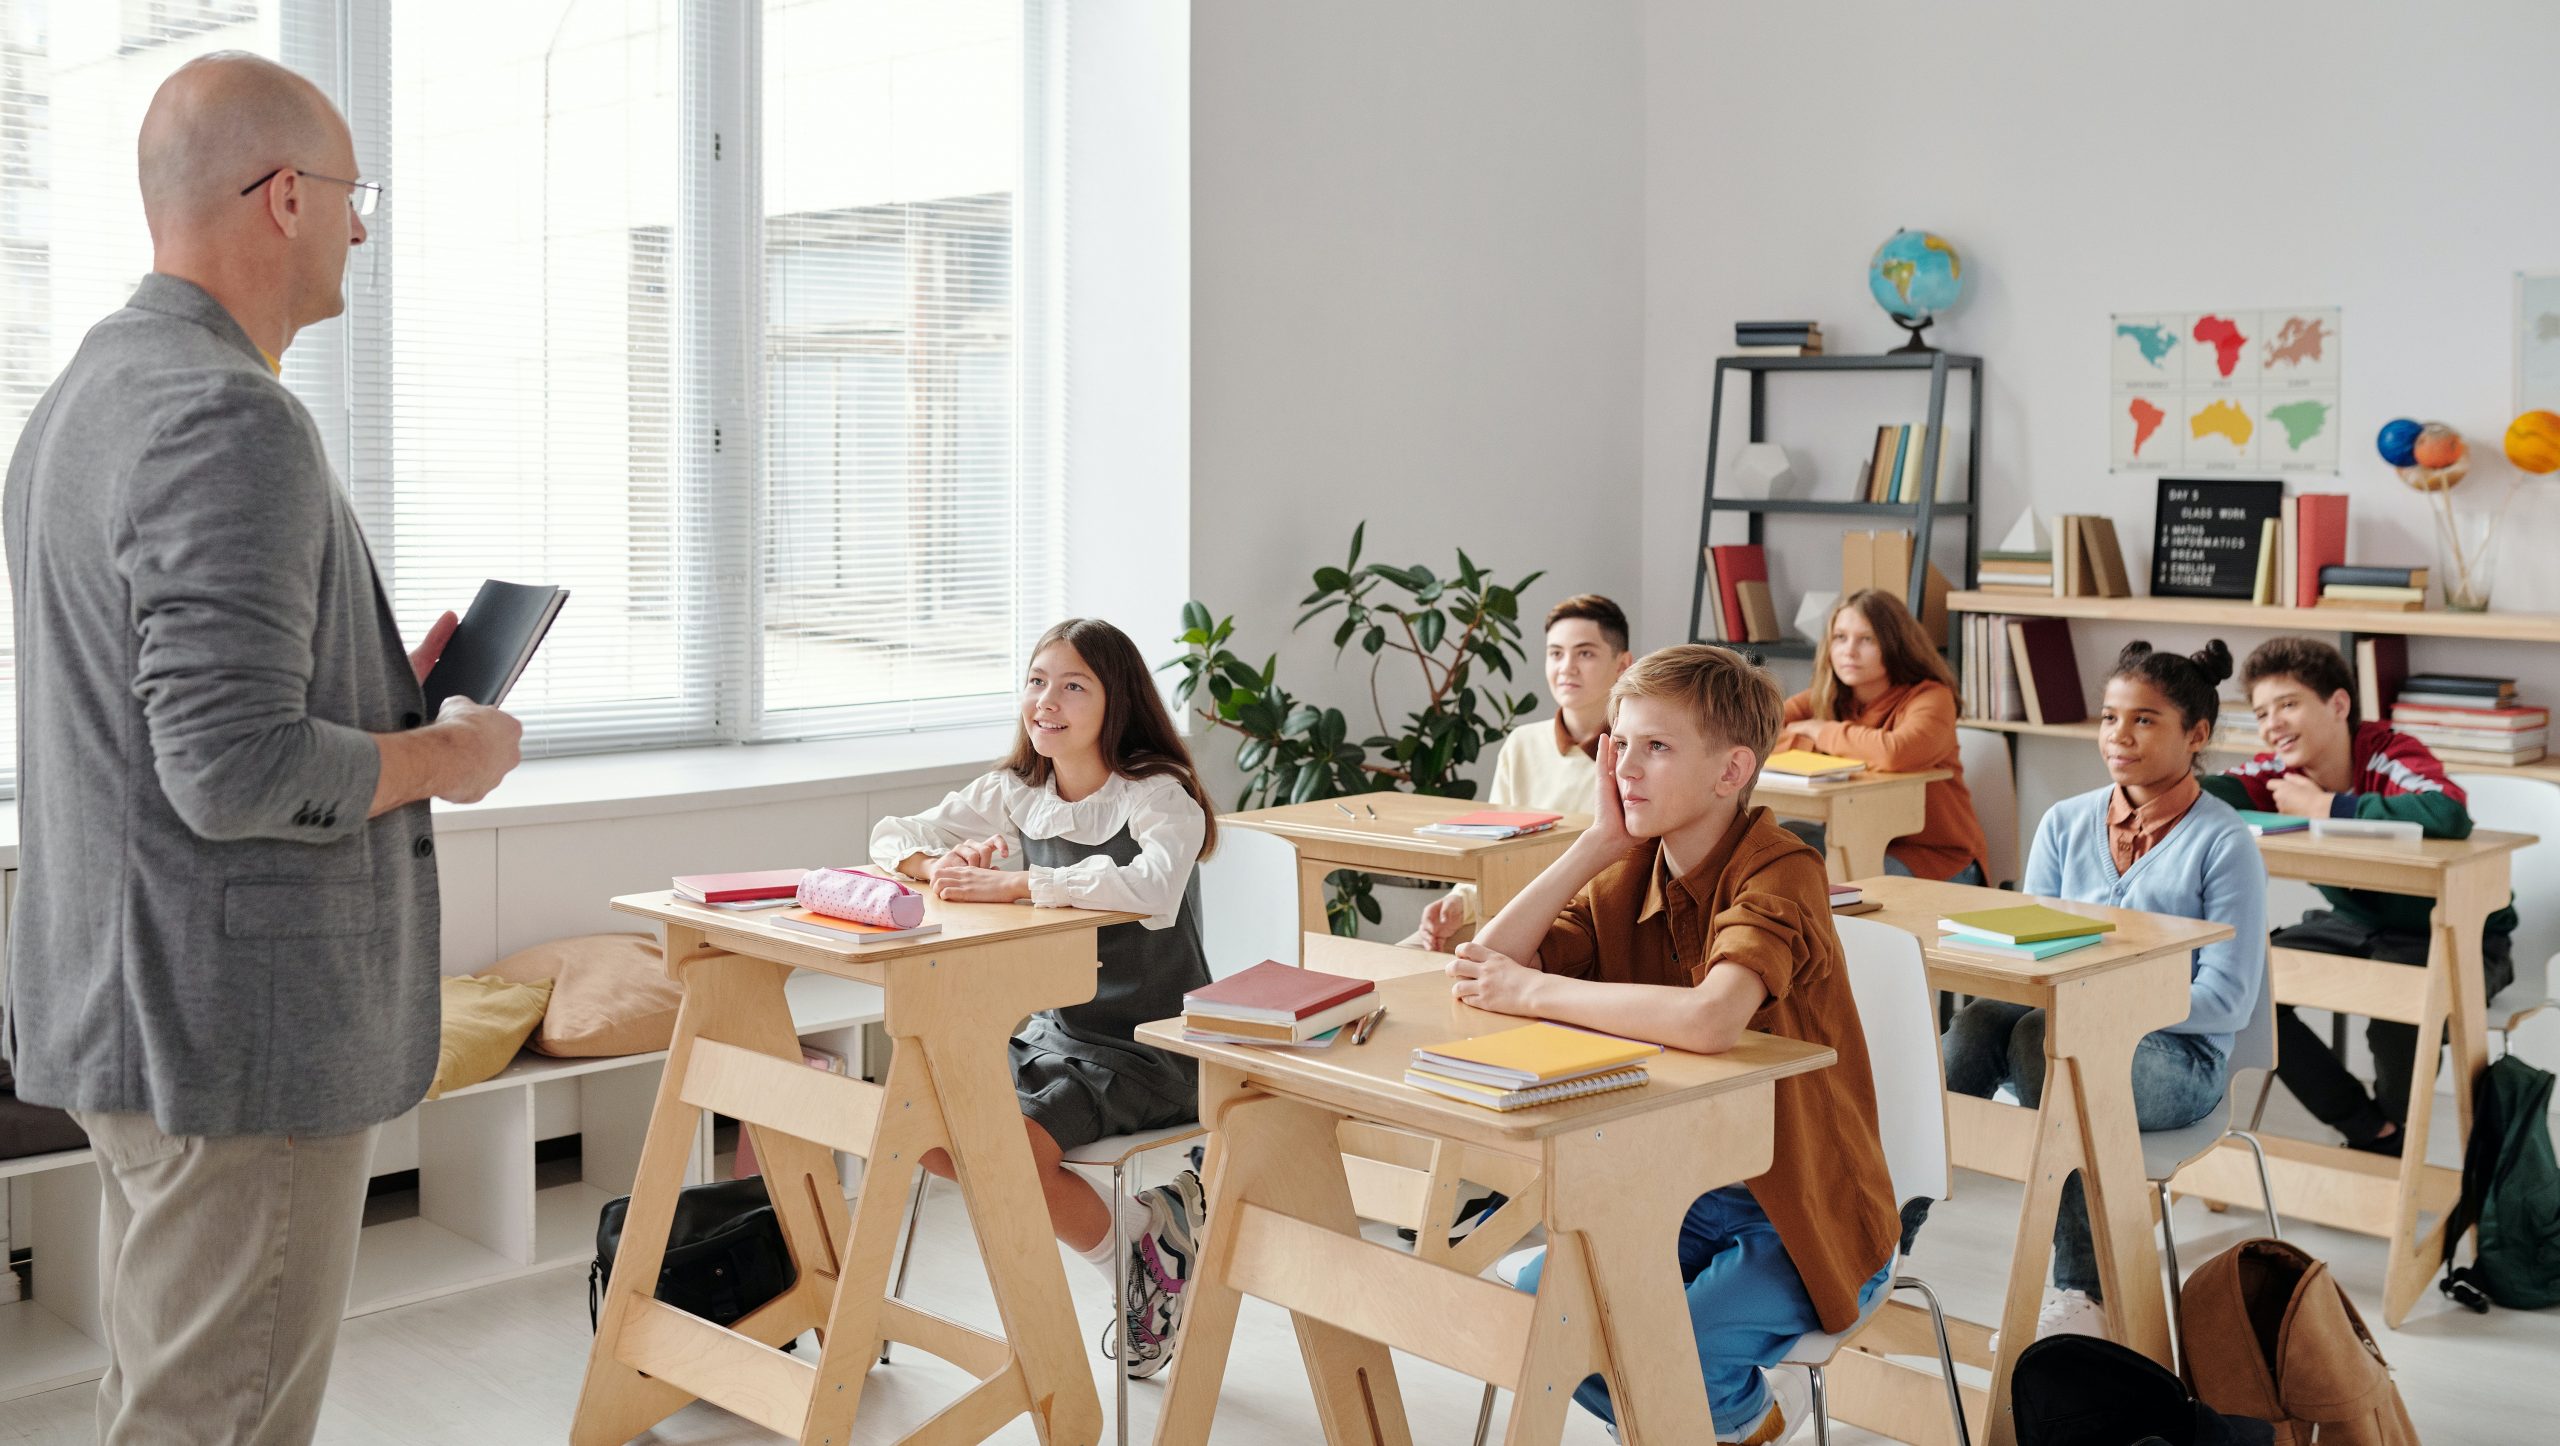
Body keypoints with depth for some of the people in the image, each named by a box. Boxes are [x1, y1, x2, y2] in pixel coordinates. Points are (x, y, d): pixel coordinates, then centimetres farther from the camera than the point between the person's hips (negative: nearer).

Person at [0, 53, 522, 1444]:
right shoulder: (230, 420, -20)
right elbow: (237, 774, -27)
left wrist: (381, 694, 14)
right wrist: (443, 756, -11)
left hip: (124, 1002, 11)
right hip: (238, 1023, -11)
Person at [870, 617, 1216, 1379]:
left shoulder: (1156, 797, -16)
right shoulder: (1017, 793, 4)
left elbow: (1153, 890, -37)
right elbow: (891, 837, 8)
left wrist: (1010, 883, -37)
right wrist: (942, 864, -16)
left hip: (1147, 1048, -7)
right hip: (1055, 1030, 7)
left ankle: (1134, 1251, 4)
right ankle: (1138, 1223, 4)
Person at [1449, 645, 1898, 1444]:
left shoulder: (1780, 874, -22)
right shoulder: (1629, 875, 0)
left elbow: (1711, 1019, -41)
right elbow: (1489, 970, -10)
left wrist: (1534, 992, -30)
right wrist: (1598, 841, -13)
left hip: (1805, 1219, -6)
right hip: (1679, 1192, 7)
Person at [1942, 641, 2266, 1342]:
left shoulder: (2224, 843, -3)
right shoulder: (2066, 824, 13)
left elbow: (2228, 1001, -9)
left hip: (2177, 1056, -4)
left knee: (2042, 1037, -35)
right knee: (1976, 1021, -30)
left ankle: (2083, 1294, -30)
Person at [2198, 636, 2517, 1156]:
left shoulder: (2389, 756, -26)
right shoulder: (2283, 769, -7)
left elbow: (2450, 815, -47)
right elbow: (2219, 794, -23)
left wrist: (2327, 808, -37)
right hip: (2358, 924, 7)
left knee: (2398, 1017, -36)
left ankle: (2392, 1131, 2)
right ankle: (2373, 1132, 3)